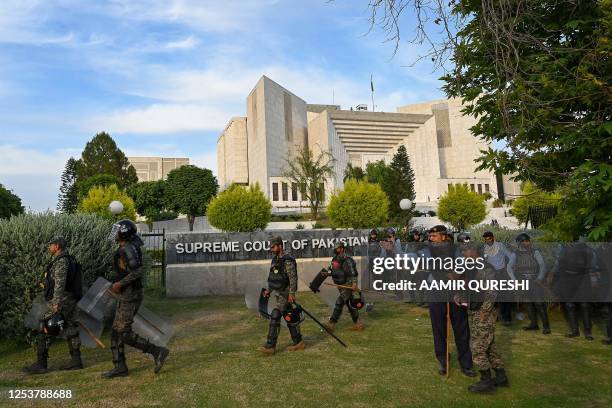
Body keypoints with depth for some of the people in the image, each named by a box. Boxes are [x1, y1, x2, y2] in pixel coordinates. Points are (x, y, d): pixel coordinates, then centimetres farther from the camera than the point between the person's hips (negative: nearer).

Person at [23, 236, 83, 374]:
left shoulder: (61, 261, -14)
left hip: (60, 303, -10)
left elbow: (60, 283, -25)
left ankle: (40, 364, 2)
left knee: (44, 331, -3)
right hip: (70, 301, 10)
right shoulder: (68, 260, 17)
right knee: (70, 330, 10)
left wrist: (56, 303, -31)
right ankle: (76, 360, 13)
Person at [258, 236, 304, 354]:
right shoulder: (275, 259, 12)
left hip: (284, 294, -9)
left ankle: (270, 346, -6)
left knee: (275, 317, -11)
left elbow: (293, 278, -21)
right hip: (278, 293, 9)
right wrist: (269, 290, 18)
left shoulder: (288, 260, -17)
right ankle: (298, 342, 22)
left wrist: (291, 294, -24)